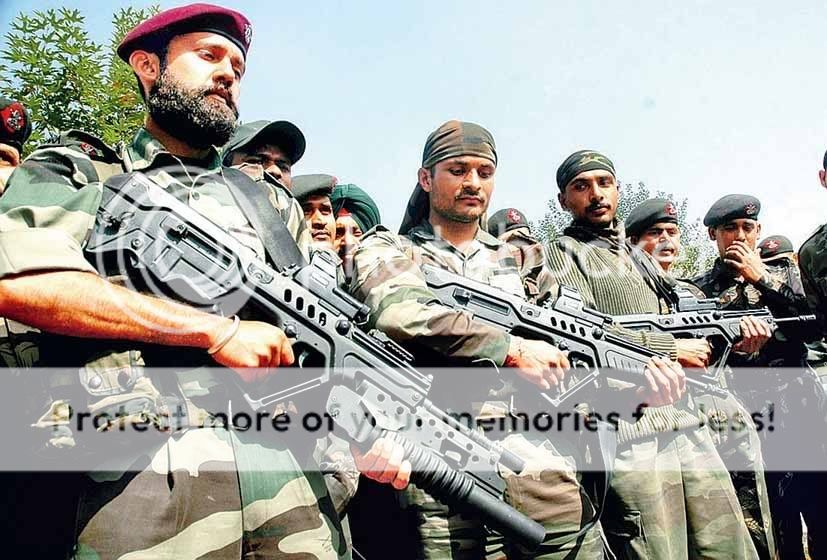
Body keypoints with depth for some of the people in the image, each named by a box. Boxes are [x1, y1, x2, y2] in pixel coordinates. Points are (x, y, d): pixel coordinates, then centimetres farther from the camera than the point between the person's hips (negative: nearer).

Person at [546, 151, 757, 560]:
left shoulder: (639, 258, 24)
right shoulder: (563, 253, 0)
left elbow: (668, 327, 23)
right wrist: (673, 348, -10)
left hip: (686, 423, 7)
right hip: (627, 433, -7)